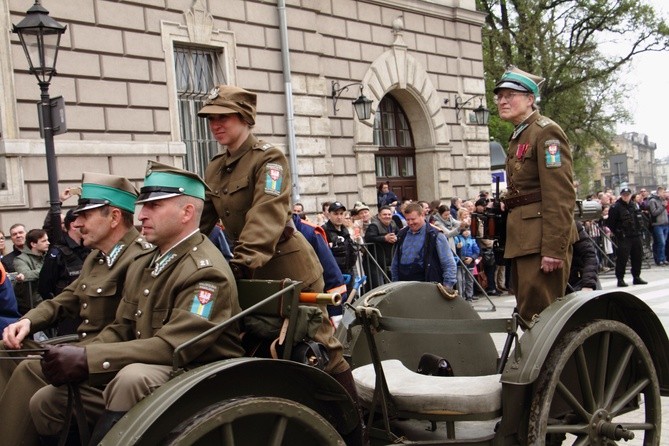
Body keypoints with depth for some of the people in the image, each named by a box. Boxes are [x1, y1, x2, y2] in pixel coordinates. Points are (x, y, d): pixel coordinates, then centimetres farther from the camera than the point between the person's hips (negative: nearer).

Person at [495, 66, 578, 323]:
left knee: (537, 316, -8)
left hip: (542, 240, -9)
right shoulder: (518, 137, 19)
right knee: (527, 314, 14)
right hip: (523, 241, 10)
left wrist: (554, 249, -23)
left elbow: (561, 196, -17)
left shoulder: (546, 132, -9)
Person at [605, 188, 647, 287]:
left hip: (635, 235, 7)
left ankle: (636, 277, 23)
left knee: (638, 257, 11)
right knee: (622, 258, -8)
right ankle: (620, 279, -1)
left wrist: (638, 230, 14)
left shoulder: (633, 205, 14)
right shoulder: (615, 207, -9)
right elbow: (610, 223, -11)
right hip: (623, 238, -7)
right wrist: (618, 233, -13)